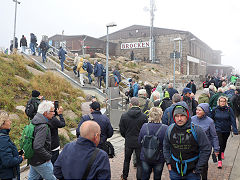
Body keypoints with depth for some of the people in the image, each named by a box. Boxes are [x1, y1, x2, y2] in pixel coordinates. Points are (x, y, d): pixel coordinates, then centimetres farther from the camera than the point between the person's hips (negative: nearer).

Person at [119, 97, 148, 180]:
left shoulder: (124, 116, -9)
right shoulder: (144, 116, -13)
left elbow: (122, 130, -2)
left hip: (128, 142, 2)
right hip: (140, 142, -2)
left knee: (126, 160, 23)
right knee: (139, 162, 9)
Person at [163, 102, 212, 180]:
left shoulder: (196, 130, -14)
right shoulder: (170, 129, -4)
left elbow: (206, 149, -8)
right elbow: (166, 146, 12)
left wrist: (198, 169, -8)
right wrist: (168, 162, 4)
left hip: (192, 172, -2)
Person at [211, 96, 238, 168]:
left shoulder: (229, 109, -7)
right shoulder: (215, 110, -5)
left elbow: (233, 120, -9)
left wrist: (235, 130, -17)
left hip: (226, 130, 1)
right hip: (218, 129, -1)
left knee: (224, 142, 21)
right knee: (219, 144, -12)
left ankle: (222, 152, 51)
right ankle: (219, 160, -7)